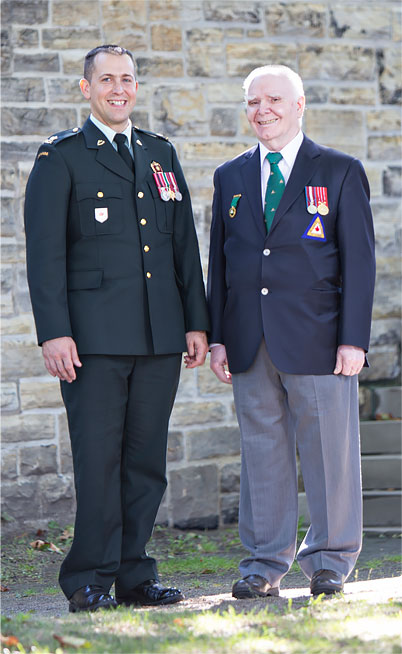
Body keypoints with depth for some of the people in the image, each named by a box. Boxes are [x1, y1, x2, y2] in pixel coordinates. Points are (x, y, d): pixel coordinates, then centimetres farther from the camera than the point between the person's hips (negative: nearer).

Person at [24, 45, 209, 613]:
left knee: (146, 459, 5)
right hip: (95, 334, -5)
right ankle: (90, 582, 0)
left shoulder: (161, 155, 17)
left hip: (160, 335, 5)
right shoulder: (60, 159, 2)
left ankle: (134, 576, 12)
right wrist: (54, 332, -12)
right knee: (98, 459, -6)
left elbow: (185, 245, 18)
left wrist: (197, 322, 11)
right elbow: (44, 252, -3)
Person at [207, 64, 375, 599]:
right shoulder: (230, 178, 14)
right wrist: (217, 335, 6)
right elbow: (219, 260, 14)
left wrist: (354, 338, -9)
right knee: (262, 451, 6)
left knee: (328, 450, 0)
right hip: (251, 344, 3)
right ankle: (265, 564, 13)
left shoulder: (341, 172, 3)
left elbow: (359, 259, -1)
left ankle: (330, 563, 11)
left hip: (317, 336, -3)